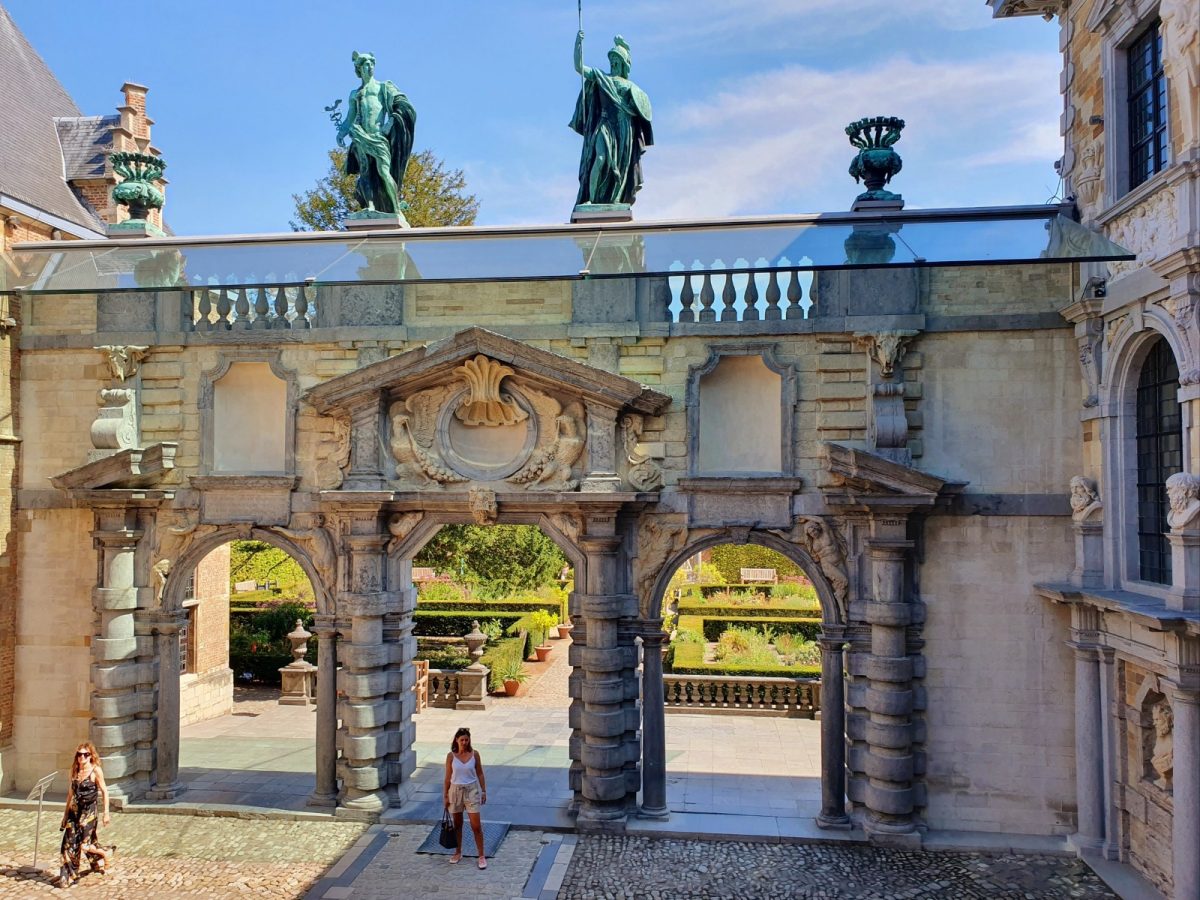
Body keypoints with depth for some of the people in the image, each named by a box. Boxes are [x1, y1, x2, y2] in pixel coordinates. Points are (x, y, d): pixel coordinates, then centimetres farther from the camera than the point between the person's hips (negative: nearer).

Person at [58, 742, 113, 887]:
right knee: (69, 843, 1)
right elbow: (71, 792, 15)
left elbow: (104, 791, -8)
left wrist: (106, 812, -11)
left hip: (89, 811, -5)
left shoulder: (95, 770, -10)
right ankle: (68, 876, 16)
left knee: (83, 843, -8)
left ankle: (105, 853, 20)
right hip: (75, 810, 5)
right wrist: (66, 813, 16)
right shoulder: (75, 770, 6)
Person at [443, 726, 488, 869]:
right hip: (455, 790, 1)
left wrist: (484, 791, 1)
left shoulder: (474, 754, -6)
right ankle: (458, 852, 32)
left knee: (476, 825, -2)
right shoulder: (451, 756, -7)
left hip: (471, 790, -1)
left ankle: (481, 856, 6)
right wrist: (445, 796, 0)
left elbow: (480, 773, 2)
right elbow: (448, 777, -1)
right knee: (457, 824, 15)